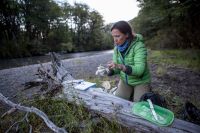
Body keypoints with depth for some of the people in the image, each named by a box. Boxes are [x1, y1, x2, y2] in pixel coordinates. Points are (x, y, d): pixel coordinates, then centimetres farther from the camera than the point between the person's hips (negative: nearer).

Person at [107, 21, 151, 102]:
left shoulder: (139, 46, -25)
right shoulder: (117, 48, -7)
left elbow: (139, 69, -34)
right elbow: (116, 68, -6)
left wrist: (121, 67, -48)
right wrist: (109, 70, -28)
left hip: (141, 81, -4)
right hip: (125, 81, 5)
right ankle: (132, 94, 27)